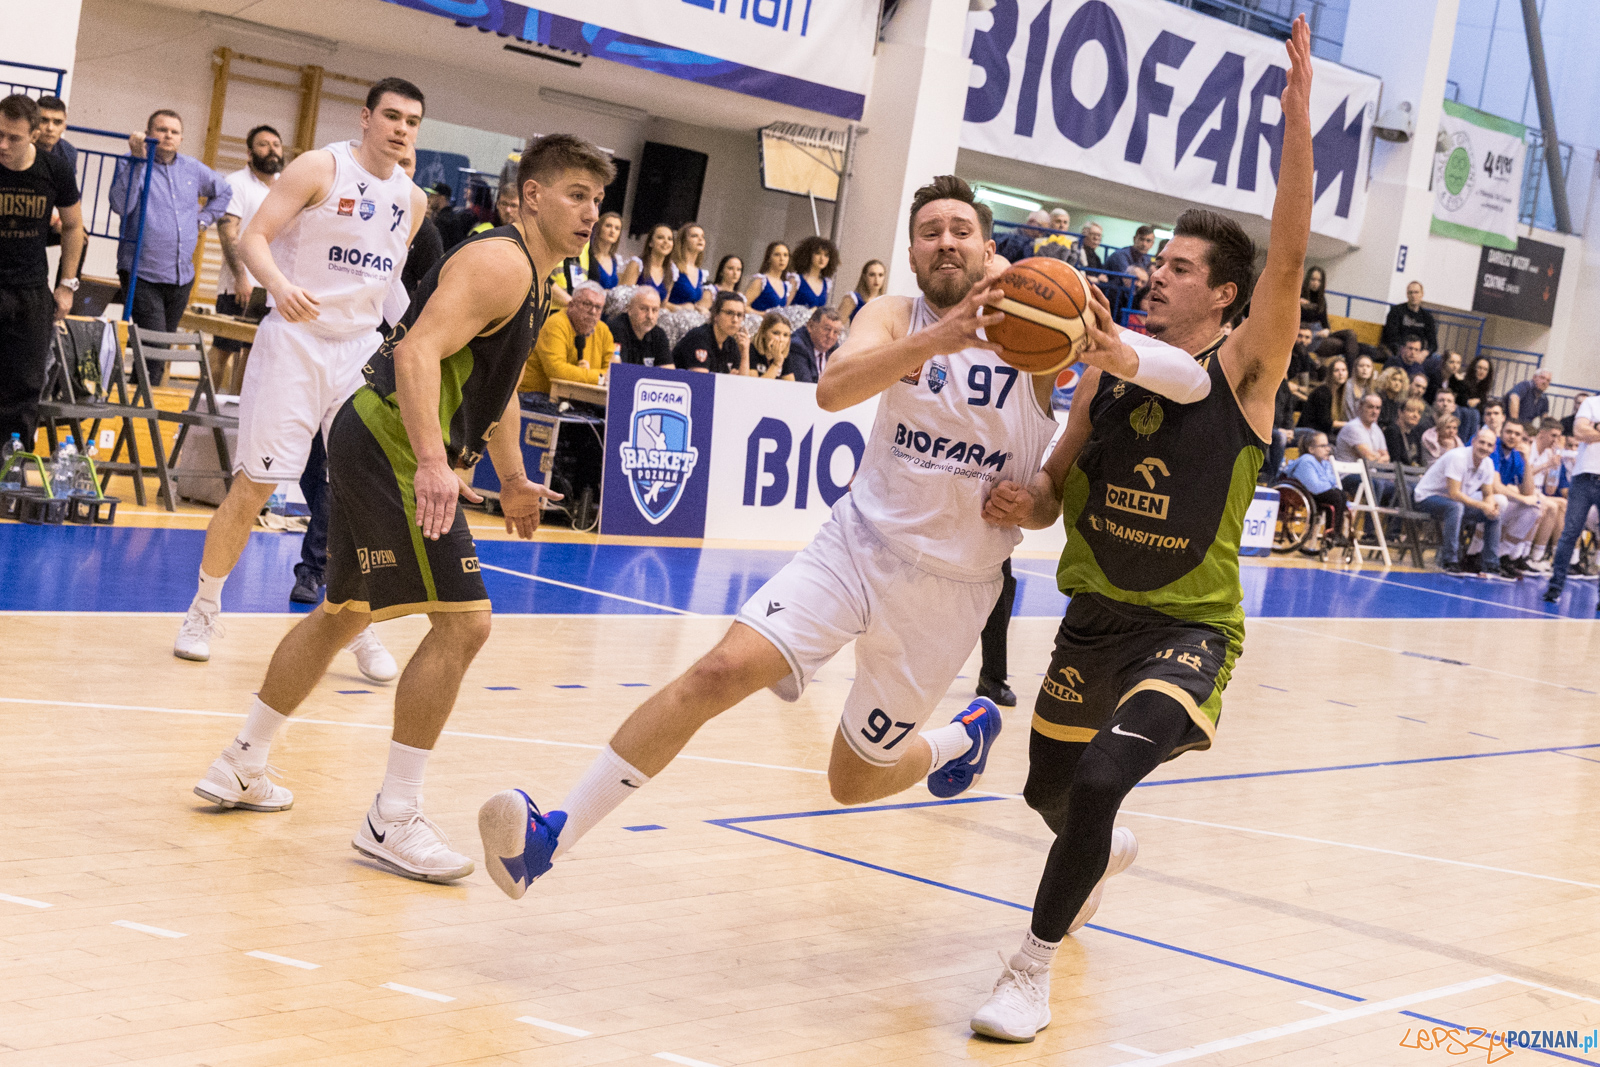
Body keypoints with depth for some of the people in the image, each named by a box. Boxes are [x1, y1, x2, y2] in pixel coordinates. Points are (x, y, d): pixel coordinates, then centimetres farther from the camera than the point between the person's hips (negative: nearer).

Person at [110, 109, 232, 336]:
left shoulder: (193, 169, 14)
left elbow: (224, 192, 33)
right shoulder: (130, 165, -1)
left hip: (182, 277, 6)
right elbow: (121, 205, -19)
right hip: (142, 275, -6)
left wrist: (202, 220, 18)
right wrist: (138, 160, -22)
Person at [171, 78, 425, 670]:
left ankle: (355, 626, 13)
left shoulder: (413, 200, 10)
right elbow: (254, 236, -13)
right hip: (295, 339, -5)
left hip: (362, 349, 5)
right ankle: (204, 609, 14)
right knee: (253, 484, -3)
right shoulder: (321, 167, -7)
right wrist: (279, 284, -31)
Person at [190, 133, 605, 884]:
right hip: (393, 444, -11)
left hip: (377, 446, 11)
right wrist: (432, 463, -38)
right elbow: (417, 353, -29)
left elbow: (496, 384, 31)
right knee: (463, 620, -13)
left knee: (344, 610, 21)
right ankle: (393, 820, -8)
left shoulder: (535, 279, 17)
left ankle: (240, 767, 34)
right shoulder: (500, 263, -16)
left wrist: (512, 479, 31)